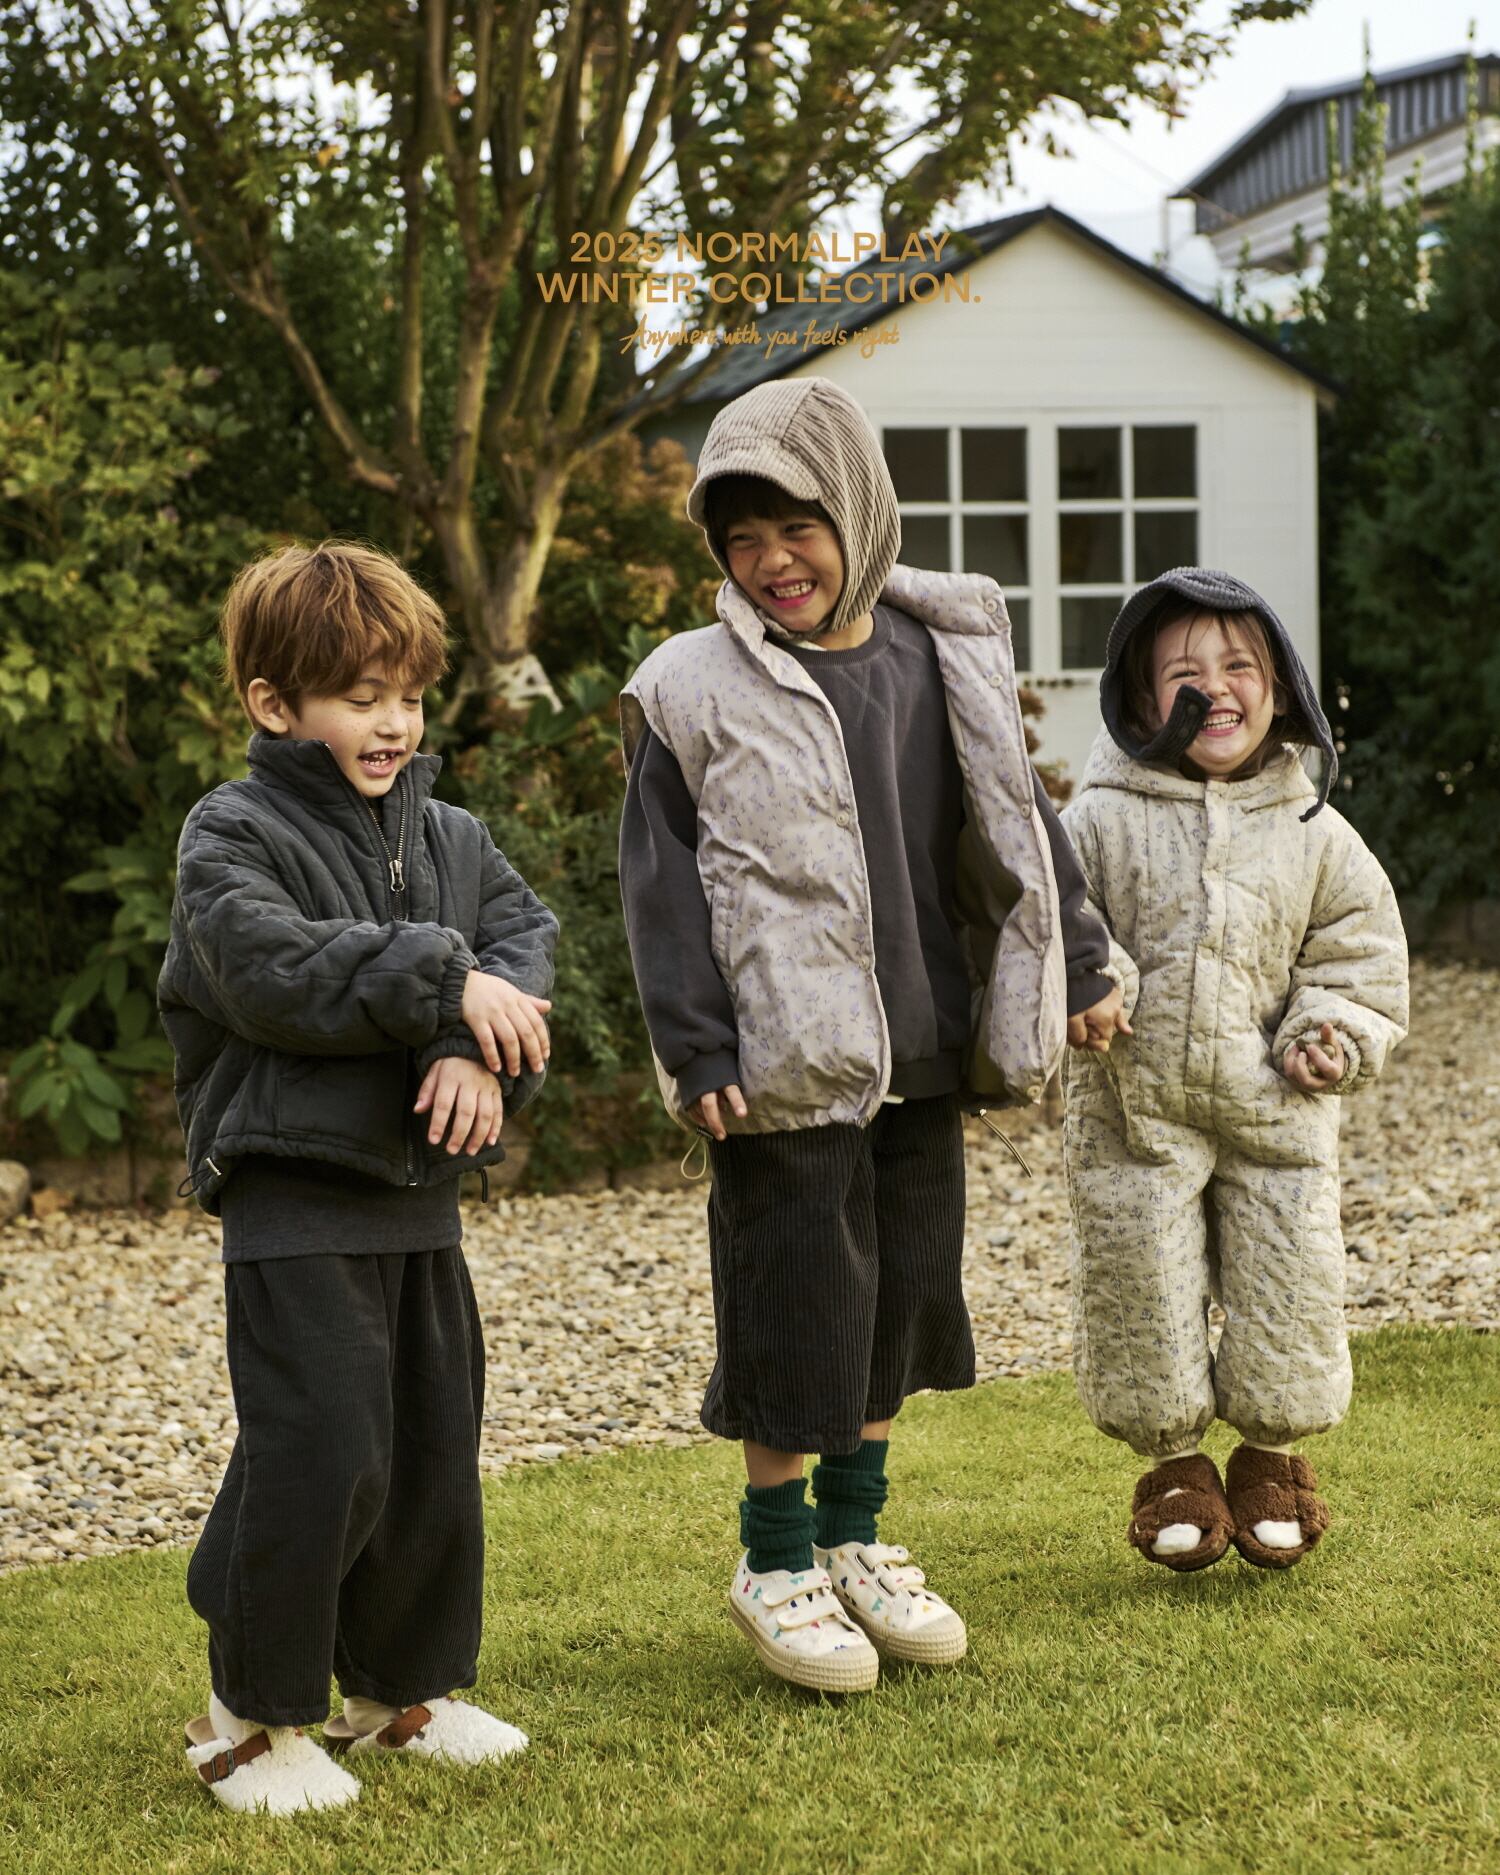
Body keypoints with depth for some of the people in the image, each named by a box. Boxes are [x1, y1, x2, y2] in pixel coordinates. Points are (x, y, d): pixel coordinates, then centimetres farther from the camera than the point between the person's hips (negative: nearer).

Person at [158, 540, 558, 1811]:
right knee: (319, 1456, -10)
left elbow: (526, 937, 0)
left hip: (420, 1195, 7)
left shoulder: (449, 838, 12)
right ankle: (253, 1715, 5)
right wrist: (443, 982, -23)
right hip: (294, 1198, -7)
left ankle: (401, 1688, 29)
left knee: (436, 1454, 13)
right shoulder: (233, 837, -7)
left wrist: (480, 1052, -19)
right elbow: (277, 970, -22)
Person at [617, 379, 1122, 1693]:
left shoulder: (944, 658, 6)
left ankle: (854, 1535, 30)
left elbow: (1012, 820, 16)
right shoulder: (697, 691, -7)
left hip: (922, 1056, 5)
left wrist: (1075, 966, 15)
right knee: (797, 1302, 0)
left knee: (903, 1294, 13)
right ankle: (776, 1560, 17)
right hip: (784, 1067, -5)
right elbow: (663, 883, -6)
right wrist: (696, 1051, -11)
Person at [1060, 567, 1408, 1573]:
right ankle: (1174, 1461, 23)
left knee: (1287, 1283, 6)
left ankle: (1274, 1453, 28)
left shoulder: (1312, 830, 3)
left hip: (1273, 1109, 1)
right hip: (1135, 1111, -1)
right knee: (1144, 1283, 4)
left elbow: (1362, 945, 10)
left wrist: (1333, 1034, -4)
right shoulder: (1104, 821, -3)